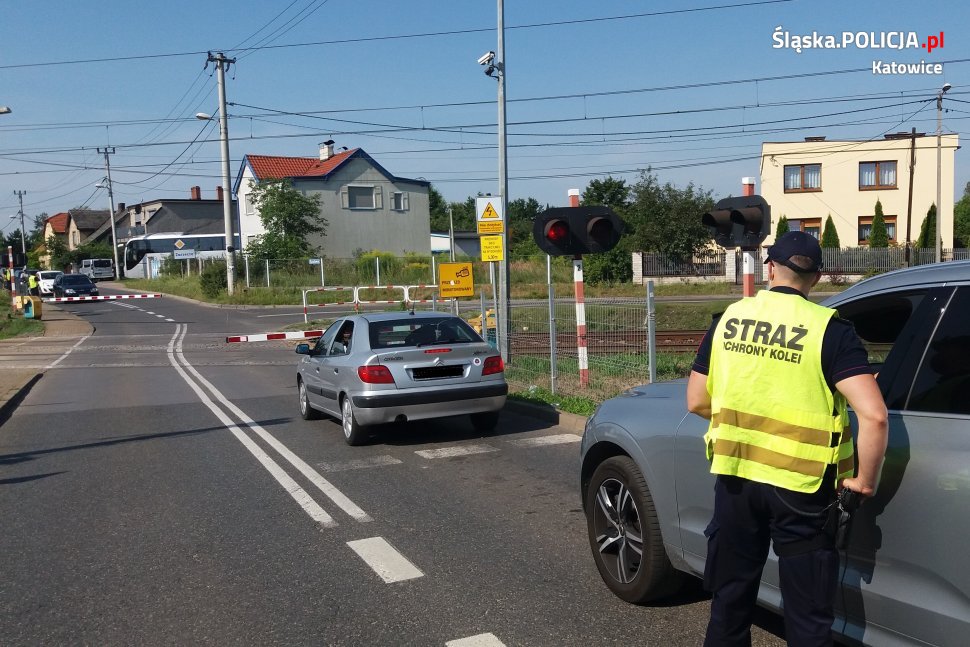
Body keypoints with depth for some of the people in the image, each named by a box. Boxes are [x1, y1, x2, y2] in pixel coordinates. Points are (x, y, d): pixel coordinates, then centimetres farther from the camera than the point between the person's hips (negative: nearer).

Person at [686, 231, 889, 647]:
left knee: (730, 596, 20)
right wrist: (865, 480, -5)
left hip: (734, 476, 3)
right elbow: (874, 416, -19)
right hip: (801, 486, -3)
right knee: (807, 612, 13)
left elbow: (696, 402, 6)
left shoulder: (728, 320, 1)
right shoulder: (829, 329, -9)